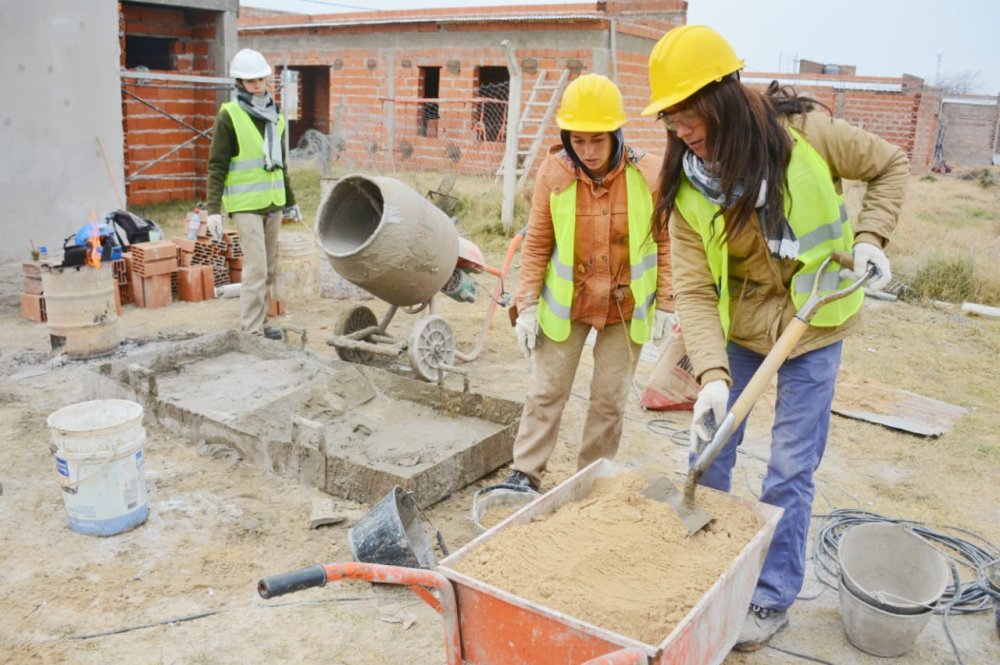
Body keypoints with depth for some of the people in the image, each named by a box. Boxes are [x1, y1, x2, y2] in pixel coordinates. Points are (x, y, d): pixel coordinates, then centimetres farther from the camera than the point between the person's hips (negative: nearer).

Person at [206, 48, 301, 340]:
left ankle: (260, 323, 21)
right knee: (256, 269, -11)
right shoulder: (229, 116, -6)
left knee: (269, 269, 10)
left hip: (272, 202, 7)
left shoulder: (273, 116, 14)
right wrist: (213, 209, -15)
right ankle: (250, 333, -6)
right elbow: (217, 166, -8)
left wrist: (290, 202, 24)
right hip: (246, 204, -7)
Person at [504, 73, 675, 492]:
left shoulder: (647, 174, -12)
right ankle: (525, 474, 21)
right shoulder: (553, 172, -12)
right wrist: (527, 304, -6)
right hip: (565, 304, 0)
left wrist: (665, 302, -3)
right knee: (546, 391, 7)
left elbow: (666, 242, -2)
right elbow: (537, 244, -4)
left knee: (610, 399, 10)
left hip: (626, 308, 0)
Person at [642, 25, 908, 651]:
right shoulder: (686, 187, -14)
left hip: (813, 325, -2)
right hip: (737, 327, 3)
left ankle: (774, 599, 24)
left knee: (790, 471, 3)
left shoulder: (803, 130, -19)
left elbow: (890, 166, -1)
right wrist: (711, 374, -30)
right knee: (708, 450, 10)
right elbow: (693, 290, -18)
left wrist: (870, 236, -16)